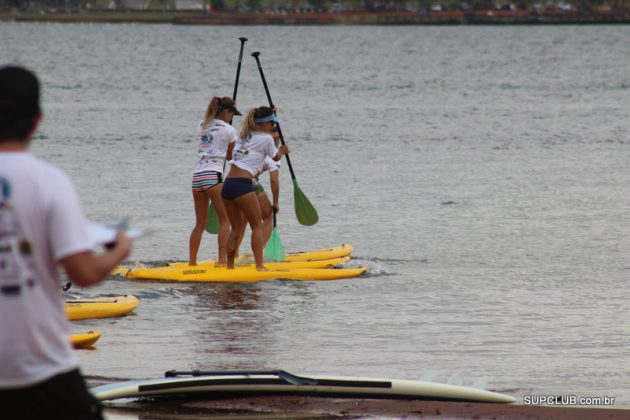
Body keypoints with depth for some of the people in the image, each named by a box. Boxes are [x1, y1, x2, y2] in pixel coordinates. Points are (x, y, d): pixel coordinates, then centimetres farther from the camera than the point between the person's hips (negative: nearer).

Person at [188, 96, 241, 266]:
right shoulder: (228, 130, 1)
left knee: (200, 223, 14)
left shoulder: (201, 126, 18)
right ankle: (222, 260, -13)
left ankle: (191, 262, 12)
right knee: (224, 220, -2)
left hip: (197, 176, 6)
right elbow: (230, 156, 11)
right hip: (213, 175, -6)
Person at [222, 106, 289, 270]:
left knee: (236, 227, 14)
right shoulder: (266, 138, 2)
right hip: (242, 184, -7)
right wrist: (282, 151, 40)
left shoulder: (244, 136, 20)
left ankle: (230, 265, 10)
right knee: (257, 225, -1)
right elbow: (275, 157, 17)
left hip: (227, 184, 7)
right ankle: (259, 265, -9)